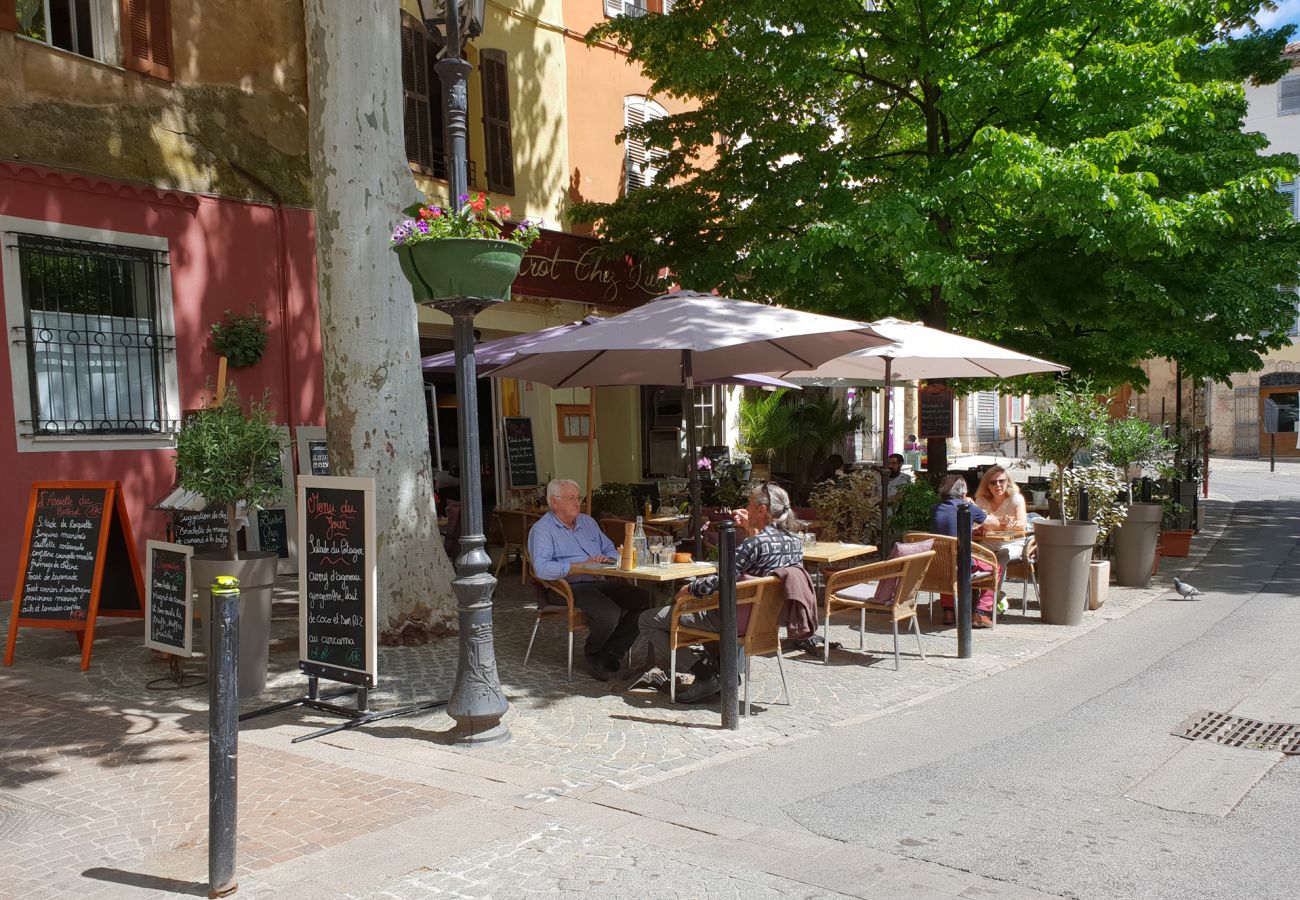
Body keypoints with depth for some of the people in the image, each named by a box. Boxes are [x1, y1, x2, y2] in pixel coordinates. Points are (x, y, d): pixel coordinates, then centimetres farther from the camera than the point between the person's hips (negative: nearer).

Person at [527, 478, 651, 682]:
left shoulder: (588, 522, 21)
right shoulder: (542, 529, -3)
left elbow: (612, 551, 22)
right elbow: (542, 568, -19)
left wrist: (607, 559, -3)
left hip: (599, 582, 7)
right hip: (568, 588, -7)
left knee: (642, 599, -15)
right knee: (610, 612, -31)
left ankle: (610, 653, -4)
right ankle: (592, 654, -1)